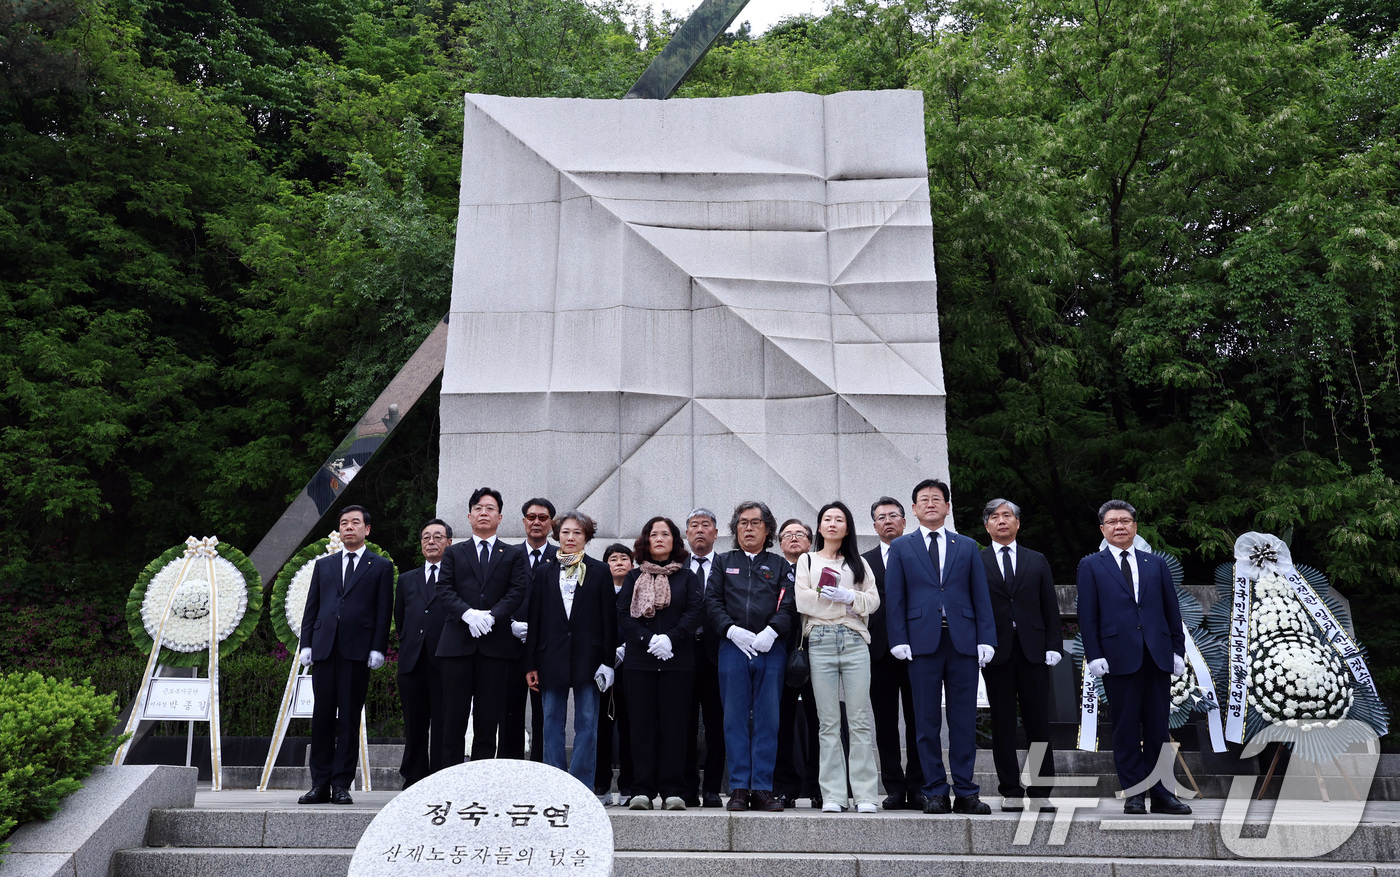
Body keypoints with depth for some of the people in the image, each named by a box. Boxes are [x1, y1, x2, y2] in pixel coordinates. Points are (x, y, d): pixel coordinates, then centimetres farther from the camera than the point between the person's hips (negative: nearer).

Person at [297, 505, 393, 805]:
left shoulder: (381, 566, 8)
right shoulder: (323, 565, 19)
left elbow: (383, 611, 2)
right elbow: (312, 607, 15)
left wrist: (378, 648, -7)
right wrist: (306, 644, 5)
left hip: (357, 650, -3)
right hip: (324, 649, 3)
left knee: (349, 719, 0)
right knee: (322, 716, 4)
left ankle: (341, 785, 5)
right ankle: (320, 785, 10)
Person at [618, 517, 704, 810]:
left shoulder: (686, 576, 11)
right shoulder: (634, 577, 12)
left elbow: (695, 611, -1)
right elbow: (623, 615, 3)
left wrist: (671, 639, -14)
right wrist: (648, 640, -12)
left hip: (677, 660, -1)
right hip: (639, 660, 1)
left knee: (673, 723, -1)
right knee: (643, 724, 0)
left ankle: (673, 791, 4)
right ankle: (642, 790, 5)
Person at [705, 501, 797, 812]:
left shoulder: (780, 566, 14)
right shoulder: (723, 563, 16)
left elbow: (788, 605, 2)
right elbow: (712, 601, 6)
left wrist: (771, 631, -14)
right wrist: (732, 630, -9)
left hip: (771, 650, 0)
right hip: (733, 648, 0)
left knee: (768, 719, 0)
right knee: (735, 719, 1)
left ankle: (762, 788, 6)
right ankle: (738, 789, 6)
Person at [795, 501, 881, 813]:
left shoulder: (858, 562, 19)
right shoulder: (807, 561, 17)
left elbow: (873, 600, 7)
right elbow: (801, 600, 4)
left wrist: (848, 595, -9)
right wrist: (831, 597, -5)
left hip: (854, 641, 1)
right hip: (820, 641, 0)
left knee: (860, 719, -5)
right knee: (828, 721, -1)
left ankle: (865, 795, -1)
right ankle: (832, 795, 3)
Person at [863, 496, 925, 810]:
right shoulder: (864, 561, 12)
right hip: (881, 650, 1)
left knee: (918, 721, 2)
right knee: (885, 722, 4)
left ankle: (917, 788, 10)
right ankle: (894, 789, 12)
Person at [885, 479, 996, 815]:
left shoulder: (967, 547, 14)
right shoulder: (901, 547, 10)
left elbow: (980, 596, 10)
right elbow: (894, 598, 5)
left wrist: (986, 638, 0)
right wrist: (899, 640, -5)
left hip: (963, 642, 1)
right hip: (922, 642, -1)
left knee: (964, 721, 3)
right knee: (927, 722, 2)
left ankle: (965, 793, 11)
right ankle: (935, 793, 10)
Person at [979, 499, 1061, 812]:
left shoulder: (1038, 561, 13)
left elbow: (1050, 607, 10)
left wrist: (1053, 645, -1)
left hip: (1033, 650, 1)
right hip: (996, 652, -1)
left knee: (1038, 723, 2)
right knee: (1002, 724, 3)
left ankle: (1040, 792, 10)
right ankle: (1011, 791, 10)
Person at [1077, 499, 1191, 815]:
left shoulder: (1156, 563, 14)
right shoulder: (1091, 565, 6)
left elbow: (1172, 610, 13)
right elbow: (1088, 615, 1)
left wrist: (1178, 649, 7)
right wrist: (1093, 655, -7)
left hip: (1158, 656, 3)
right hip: (1119, 656, -2)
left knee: (1157, 729, 6)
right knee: (1126, 729, 3)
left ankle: (1160, 793, 15)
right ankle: (1134, 794, 11)